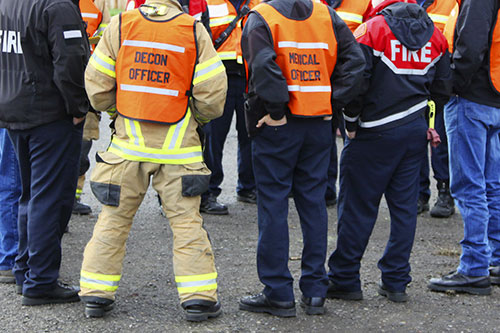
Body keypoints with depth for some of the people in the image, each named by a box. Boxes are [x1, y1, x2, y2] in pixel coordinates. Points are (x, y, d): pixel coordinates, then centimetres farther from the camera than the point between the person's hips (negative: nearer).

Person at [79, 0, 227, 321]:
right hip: (177, 148, -1)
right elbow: (212, 93, -6)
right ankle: (199, 297, 4)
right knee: (186, 220, 4)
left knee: (114, 218, 10)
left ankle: (97, 294, 13)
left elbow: (97, 85, 1)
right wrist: (198, 117, 14)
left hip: (129, 141, 2)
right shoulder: (194, 30, -6)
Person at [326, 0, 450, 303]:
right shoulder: (434, 34, 7)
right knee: (405, 207, 10)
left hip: (376, 132, -5)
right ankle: (396, 282, 13)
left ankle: (344, 280, 8)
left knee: (357, 207, 2)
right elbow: (442, 87, 11)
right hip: (417, 131, 6)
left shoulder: (372, 30, -11)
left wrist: (351, 123, -2)